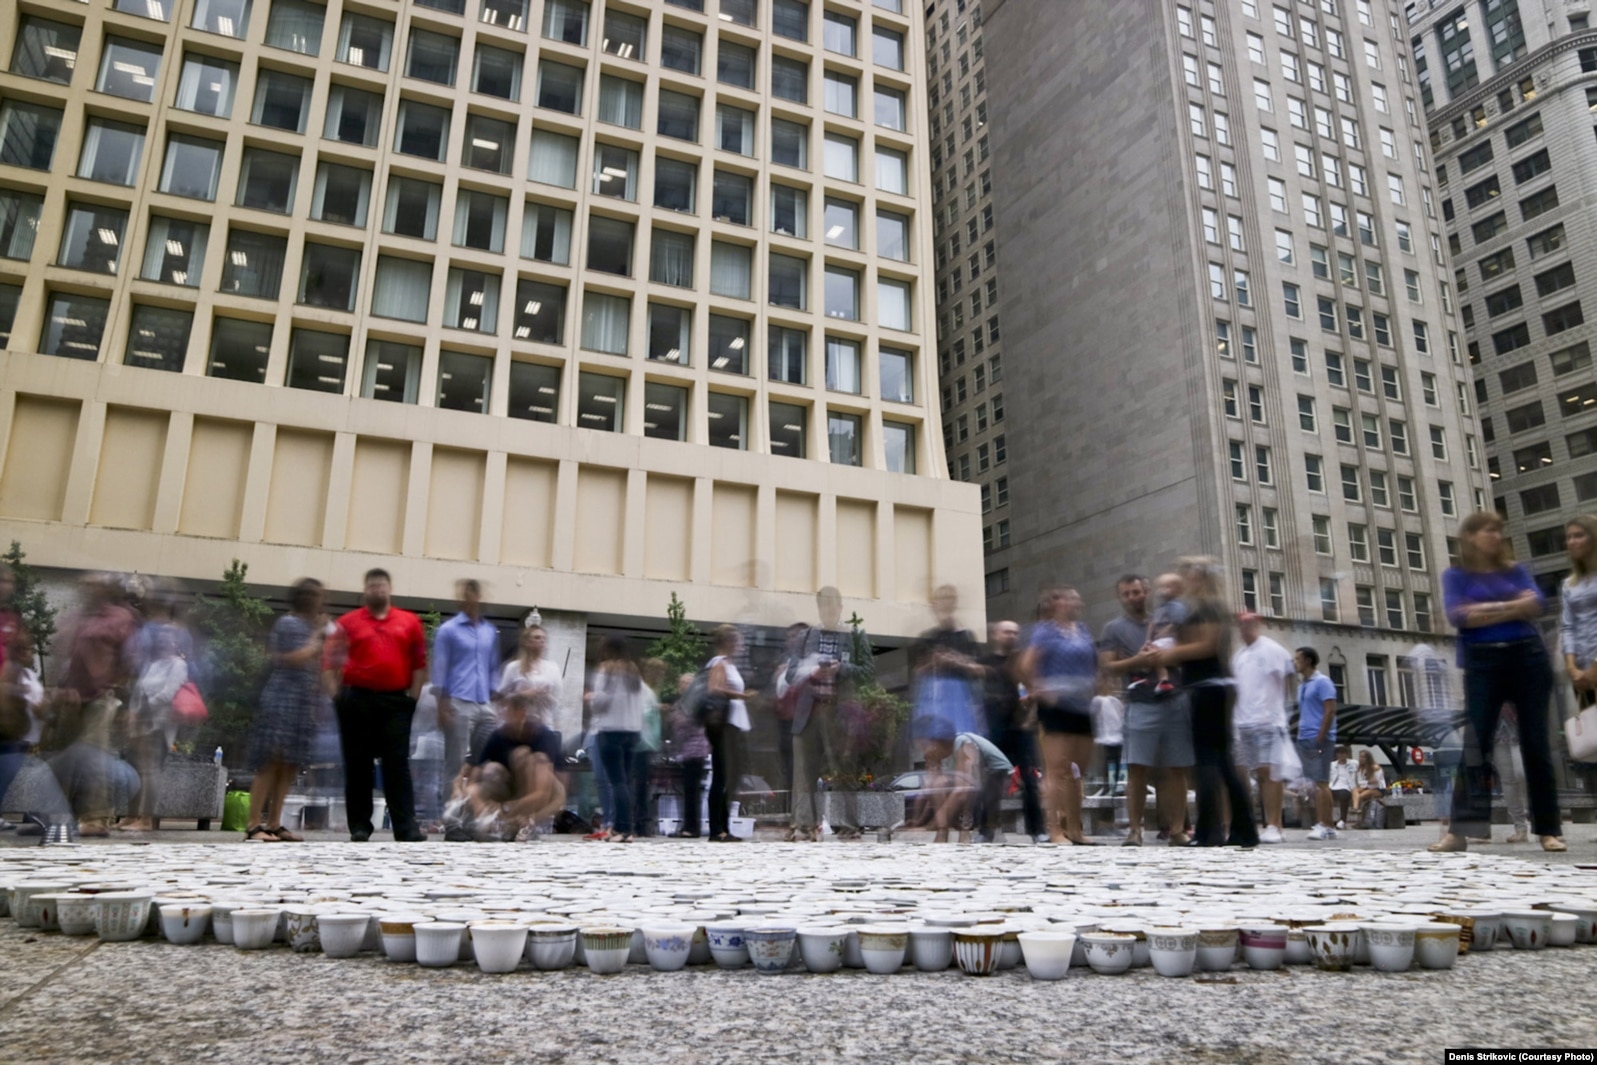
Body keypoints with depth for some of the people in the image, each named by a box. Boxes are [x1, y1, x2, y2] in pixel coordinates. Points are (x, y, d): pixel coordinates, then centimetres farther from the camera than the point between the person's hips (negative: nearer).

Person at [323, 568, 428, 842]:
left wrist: (414, 696, 0)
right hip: (357, 701, 0)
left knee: (398, 765, -1)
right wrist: (337, 695, -3)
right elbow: (328, 661, 4)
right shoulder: (348, 622, 5)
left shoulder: (410, 622, 7)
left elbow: (419, 663, 7)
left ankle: (407, 827, -3)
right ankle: (359, 827, 14)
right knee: (358, 765, 6)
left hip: (396, 701, 0)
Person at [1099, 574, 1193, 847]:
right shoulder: (1114, 629, 8)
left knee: (1177, 769, 2)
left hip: (1176, 701, 3)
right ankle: (1135, 829, -2)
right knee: (1137, 768, -7)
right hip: (1141, 705, -3)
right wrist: (1137, 661, -16)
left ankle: (1177, 830, 7)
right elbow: (1107, 666, -1)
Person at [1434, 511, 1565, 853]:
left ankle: (1548, 829, 10)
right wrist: (1512, 607, -7)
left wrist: (1486, 610, -10)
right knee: (1475, 743, -8)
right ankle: (1460, 830, -11)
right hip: (1483, 663, -2)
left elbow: (1536, 605, -3)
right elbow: (1457, 616, -10)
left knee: (1535, 743, 4)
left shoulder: (1515, 570, 13)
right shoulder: (1456, 575, 6)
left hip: (1527, 657, 2)